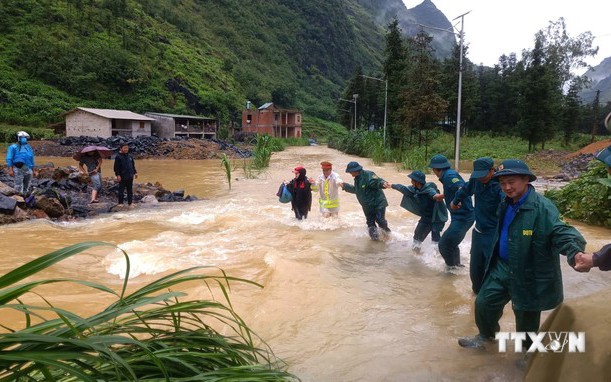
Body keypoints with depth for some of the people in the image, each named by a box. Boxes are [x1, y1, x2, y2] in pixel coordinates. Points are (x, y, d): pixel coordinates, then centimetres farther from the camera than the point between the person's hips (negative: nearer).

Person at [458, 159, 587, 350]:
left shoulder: (543, 207, -21)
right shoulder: (505, 204, 4)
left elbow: (561, 232, -33)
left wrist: (575, 253, -51)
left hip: (528, 274, -6)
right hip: (502, 268, 7)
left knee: (526, 317, 11)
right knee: (483, 303, 12)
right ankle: (486, 335, 40)